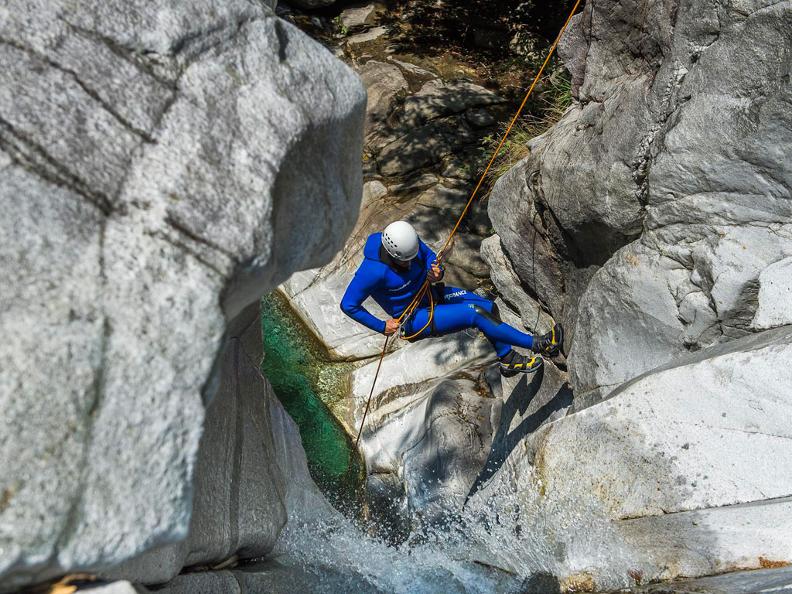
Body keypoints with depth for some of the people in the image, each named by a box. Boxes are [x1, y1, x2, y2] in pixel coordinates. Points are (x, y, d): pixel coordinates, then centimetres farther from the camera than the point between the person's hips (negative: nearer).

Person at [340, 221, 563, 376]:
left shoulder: (411, 240, -14)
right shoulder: (373, 271, -32)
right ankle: (537, 344, -9)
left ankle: (508, 360, 14)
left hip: (430, 293, 7)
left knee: (488, 306, -3)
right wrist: (382, 326, -19)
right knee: (476, 314, -19)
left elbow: (430, 256, 5)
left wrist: (437, 273, -19)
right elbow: (348, 305, -23)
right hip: (415, 319, -7)